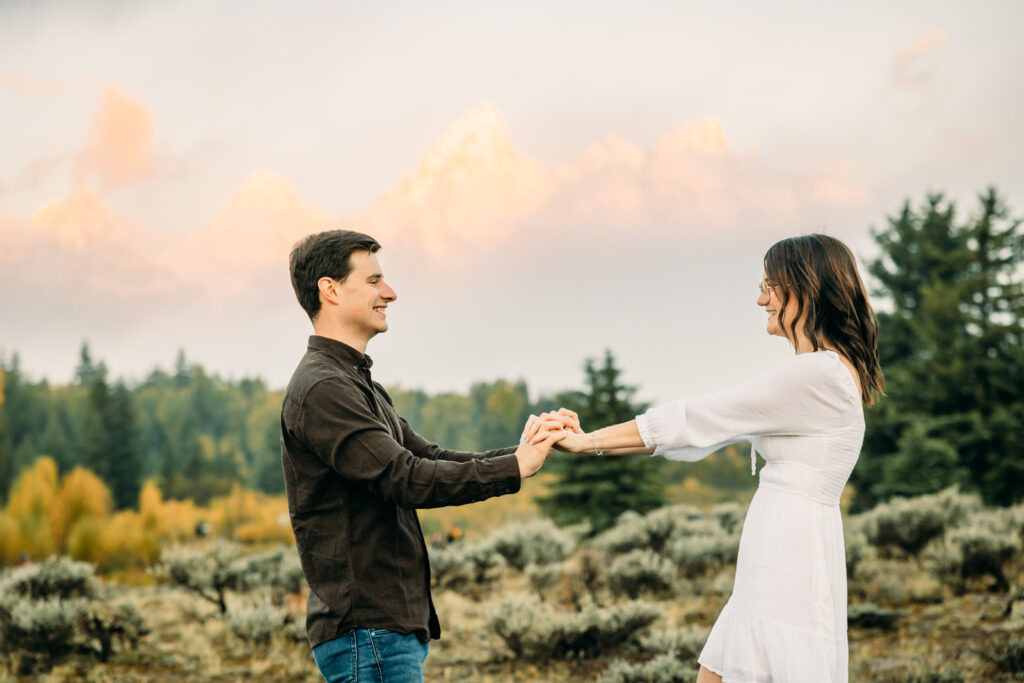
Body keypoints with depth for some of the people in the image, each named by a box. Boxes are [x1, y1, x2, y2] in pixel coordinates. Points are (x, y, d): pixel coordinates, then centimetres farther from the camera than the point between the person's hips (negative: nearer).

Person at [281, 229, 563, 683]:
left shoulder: (358, 385, 21)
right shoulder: (321, 390, -15)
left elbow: (431, 459, 17)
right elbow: (406, 479, -23)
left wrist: (523, 452, 3)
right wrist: (514, 468, -17)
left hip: (395, 623, 10)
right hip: (365, 628, -10)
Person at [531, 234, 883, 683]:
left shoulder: (818, 374, -15)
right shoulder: (812, 374, 17)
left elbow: (698, 420, -13)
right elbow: (707, 436, 16)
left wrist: (586, 441, -6)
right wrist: (589, 441, 10)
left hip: (791, 567, -10)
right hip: (776, 565, 10)